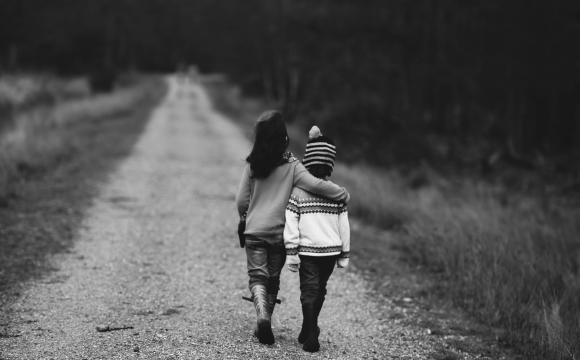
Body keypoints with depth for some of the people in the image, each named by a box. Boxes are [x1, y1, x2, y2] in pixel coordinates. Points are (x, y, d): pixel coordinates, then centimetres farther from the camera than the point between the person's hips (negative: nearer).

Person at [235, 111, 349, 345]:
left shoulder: (252, 164, -5)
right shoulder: (291, 165, -10)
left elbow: (241, 199, 1)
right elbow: (316, 185, -21)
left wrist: (244, 219, 20)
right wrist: (343, 194, -8)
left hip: (254, 230, 0)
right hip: (279, 232, 0)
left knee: (258, 277, 4)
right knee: (273, 279, 15)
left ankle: (262, 316, -21)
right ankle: (264, 325, 21)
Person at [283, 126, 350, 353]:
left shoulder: (298, 191, -7)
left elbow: (291, 224, -9)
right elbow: (344, 225, 3)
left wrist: (291, 252, -4)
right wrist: (344, 254, 11)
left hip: (307, 250, -2)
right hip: (331, 249, 2)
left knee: (309, 292, 1)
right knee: (319, 290, 18)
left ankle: (311, 337, -8)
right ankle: (308, 332, 31)